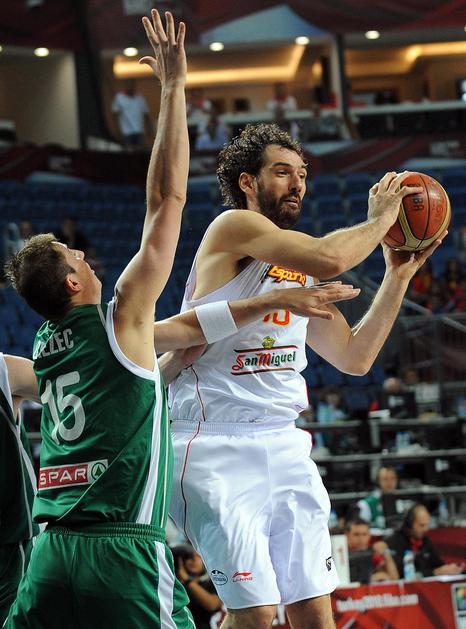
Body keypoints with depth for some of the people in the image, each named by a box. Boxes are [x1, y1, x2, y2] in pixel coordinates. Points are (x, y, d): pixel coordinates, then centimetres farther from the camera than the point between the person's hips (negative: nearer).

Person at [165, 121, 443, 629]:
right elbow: (328, 257, -22)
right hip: (217, 445, -8)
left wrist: (398, 274, 15)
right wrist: (378, 221, -4)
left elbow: (354, 357, 20)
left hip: (284, 444, 8)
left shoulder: (299, 271, 19)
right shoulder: (234, 227, -6)